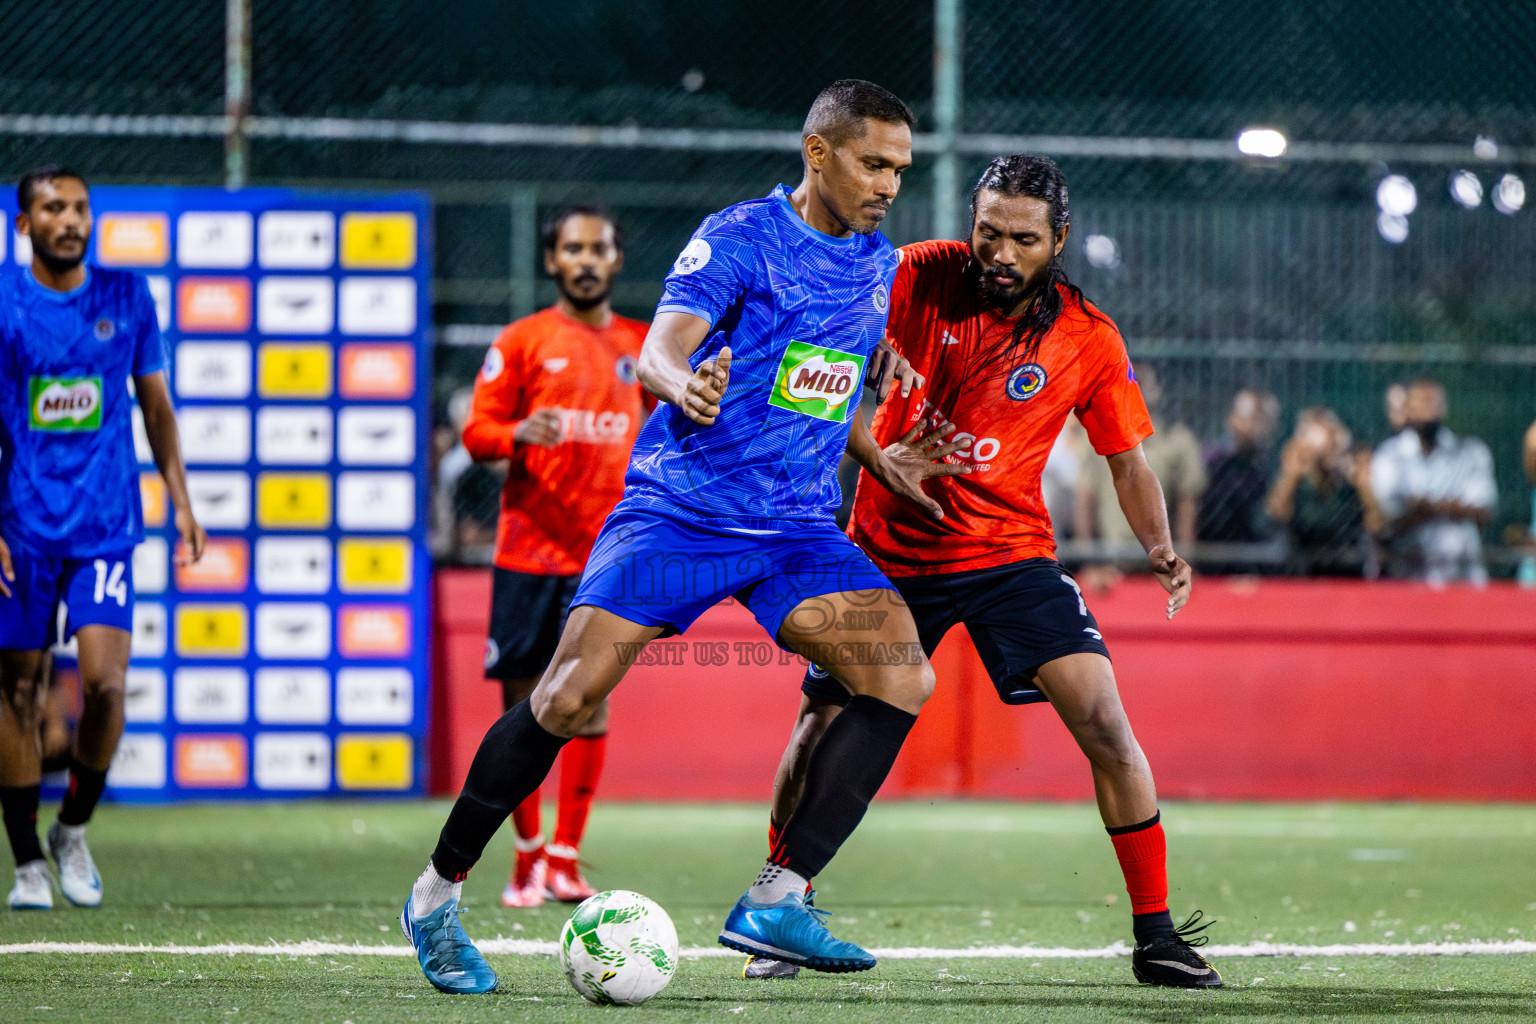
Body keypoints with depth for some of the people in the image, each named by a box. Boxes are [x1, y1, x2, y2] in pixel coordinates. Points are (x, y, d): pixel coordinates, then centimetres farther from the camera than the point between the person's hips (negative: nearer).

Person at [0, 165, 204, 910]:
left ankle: (73, 829, 10)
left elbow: (155, 402, 14)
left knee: (104, 680, -13)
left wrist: (181, 502, 10)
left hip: (106, 525, 1)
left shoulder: (127, 296, 5)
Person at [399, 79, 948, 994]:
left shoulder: (880, 266, 12)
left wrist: (878, 456, 17)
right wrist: (688, 385, -42)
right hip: (679, 507, -5)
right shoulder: (738, 238, -8)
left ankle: (776, 901, -16)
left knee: (904, 676, -17)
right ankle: (438, 894, 4)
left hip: (798, 529, 5)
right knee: (570, 698, -15)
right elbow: (659, 354, -22)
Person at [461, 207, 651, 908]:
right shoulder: (521, 341, 3)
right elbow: (477, 431, 0)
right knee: (521, 701, 0)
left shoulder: (640, 345, 11)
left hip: (606, 553, 2)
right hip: (528, 550, -2)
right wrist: (519, 434, -20)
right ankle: (528, 854, 13)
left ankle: (565, 861, 3)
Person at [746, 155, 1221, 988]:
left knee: (1103, 722, -16)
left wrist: (1160, 549, -16)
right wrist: (872, 451, -21)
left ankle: (1156, 935, -7)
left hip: (1009, 551, 0)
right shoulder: (918, 278, -11)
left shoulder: (1088, 341, -7)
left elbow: (1128, 461, 2)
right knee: (821, 726, 1)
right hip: (890, 547, 0)